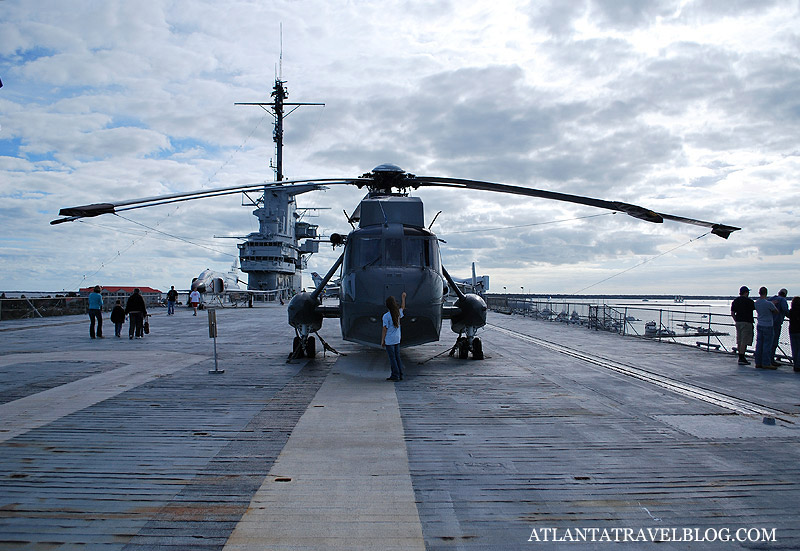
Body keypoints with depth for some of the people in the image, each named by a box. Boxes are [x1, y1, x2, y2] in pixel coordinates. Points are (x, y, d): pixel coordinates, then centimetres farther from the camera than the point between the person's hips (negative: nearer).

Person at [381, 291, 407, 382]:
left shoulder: (386, 316, -14)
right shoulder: (398, 313, 1)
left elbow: (385, 329, -12)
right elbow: (402, 307, 26)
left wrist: (382, 341, -4)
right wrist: (403, 298, 37)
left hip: (389, 340, -6)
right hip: (397, 339, 6)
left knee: (392, 358, 0)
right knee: (397, 357, 13)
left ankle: (395, 375, 2)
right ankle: (400, 375, 17)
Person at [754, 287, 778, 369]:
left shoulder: (756, 303, 2)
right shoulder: (768, 303, -19)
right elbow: (776, 311, -3)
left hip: (759, 325, 7)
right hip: (767, 326, -7)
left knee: (759, 344, 8)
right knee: (767, 345, -2)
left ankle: (758, 362, 10)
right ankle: (766, 364, 0)